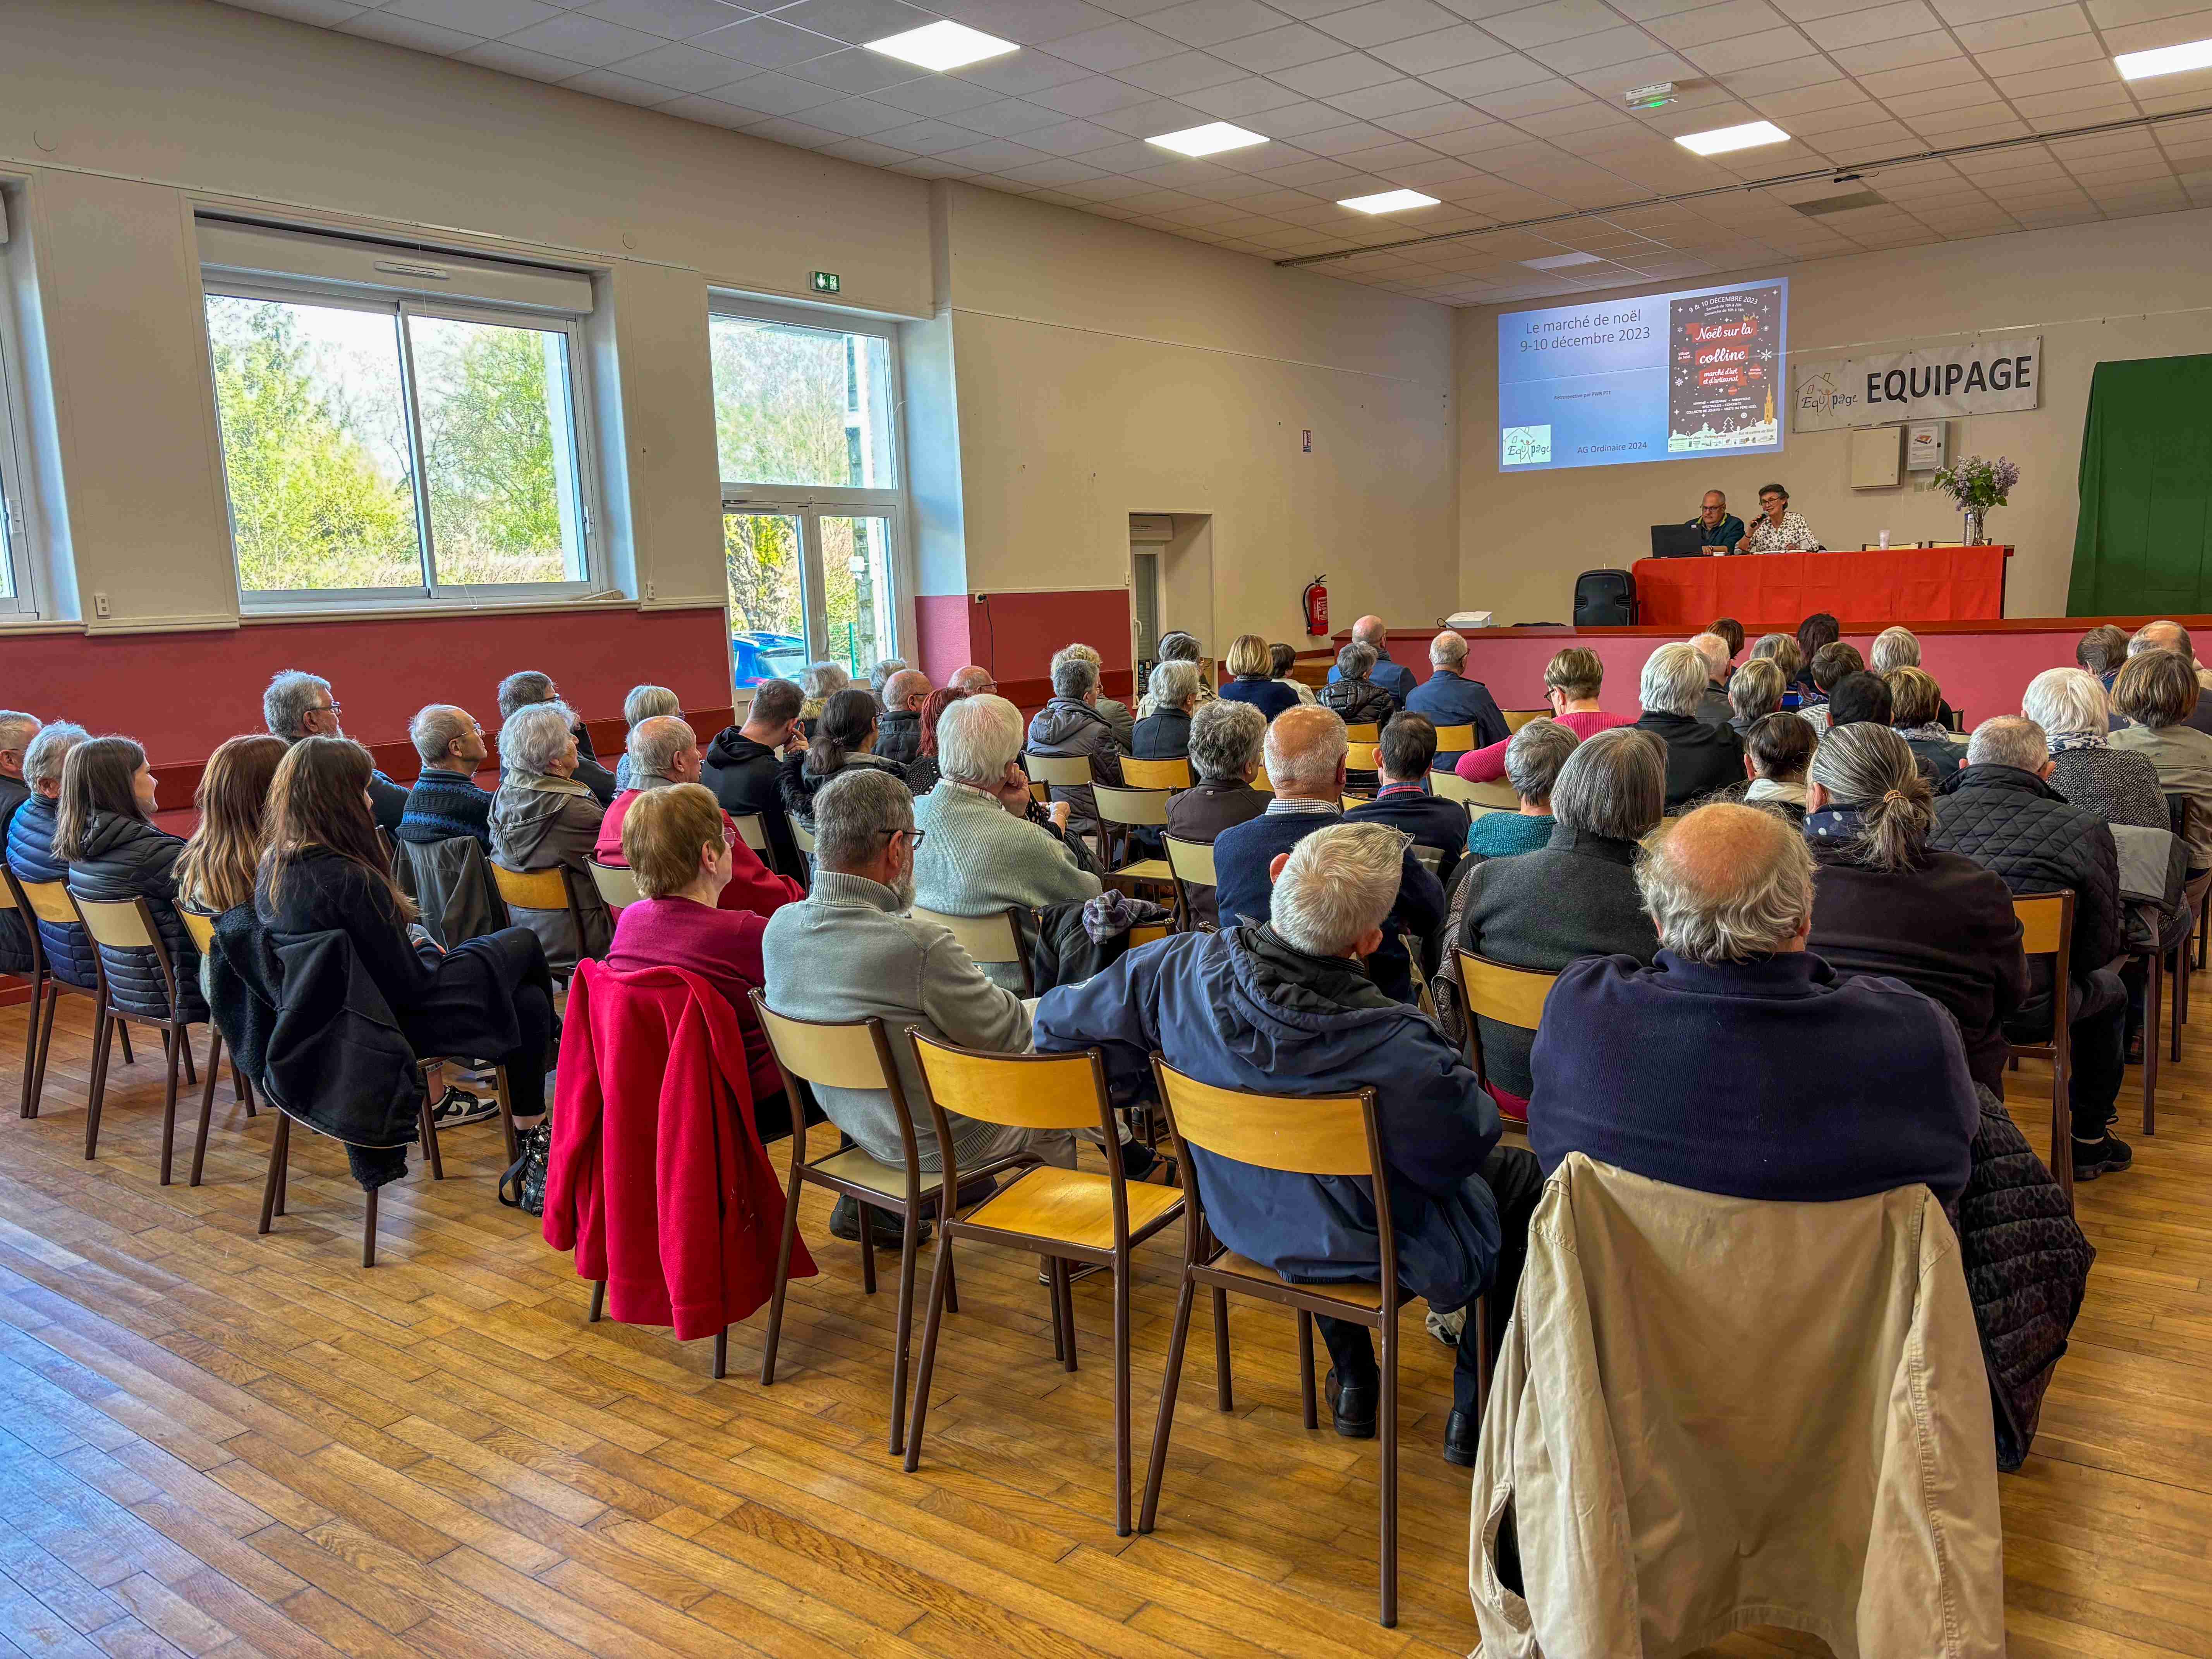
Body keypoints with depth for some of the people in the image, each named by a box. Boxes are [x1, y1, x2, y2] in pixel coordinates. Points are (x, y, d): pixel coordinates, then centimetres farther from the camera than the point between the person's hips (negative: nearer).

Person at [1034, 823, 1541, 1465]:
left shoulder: (1181, 967, -26)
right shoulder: (1399, 1050, -38)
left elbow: (1056, 1023, -11)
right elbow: (1470, 1140, -18)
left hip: (1245, 1221, 5)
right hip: (1381, 1254, -4)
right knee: (1522, 1172, 20)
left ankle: (1352, 1383, 45)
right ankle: (1475, 1409, 31)